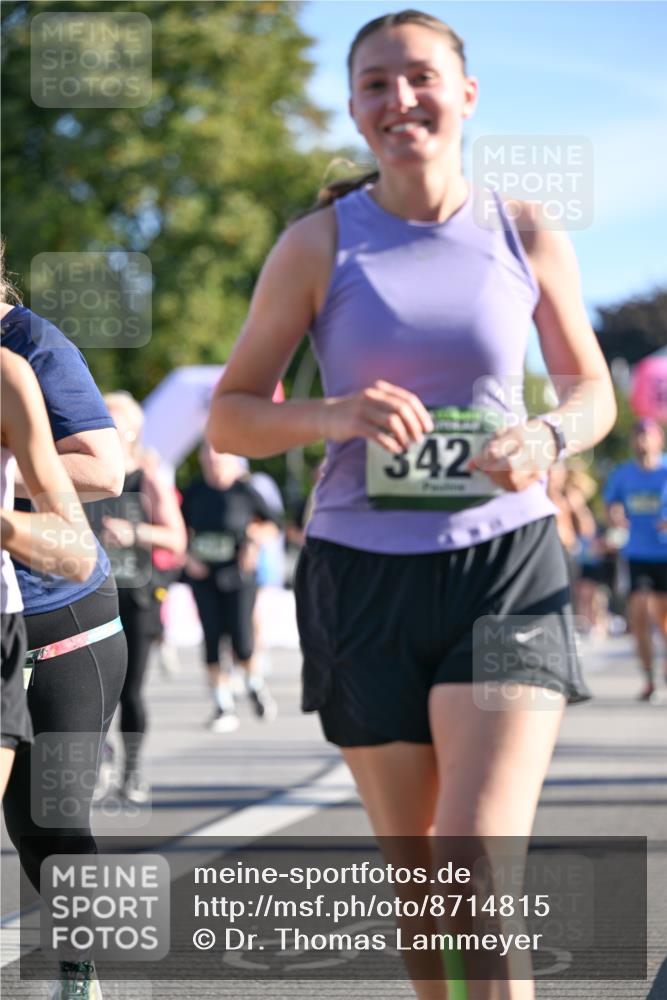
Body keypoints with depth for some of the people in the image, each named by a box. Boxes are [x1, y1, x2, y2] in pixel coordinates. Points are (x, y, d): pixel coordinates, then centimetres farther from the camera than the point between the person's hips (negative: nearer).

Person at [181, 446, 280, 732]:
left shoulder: (245, 491, -4)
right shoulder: (194, 493, 4)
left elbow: (272, 526, 6)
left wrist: (256, 538, -12)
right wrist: (187, 556, -2)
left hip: (238, 573, -3)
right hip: (203, 573, 3)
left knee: (241, 640, -9)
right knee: (212, 638, -1)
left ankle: (255, 683, 23)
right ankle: (223, 706, 9)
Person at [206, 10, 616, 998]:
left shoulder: (528, 237, 2)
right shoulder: (318, 246, -1)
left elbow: (592, 391, 14)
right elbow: (229, 415, 2)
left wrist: (546, 437, -10)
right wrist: (333, 415, -19)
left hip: (506, 564, -1)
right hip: (364, 575, 1)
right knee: (415, 866, 11)